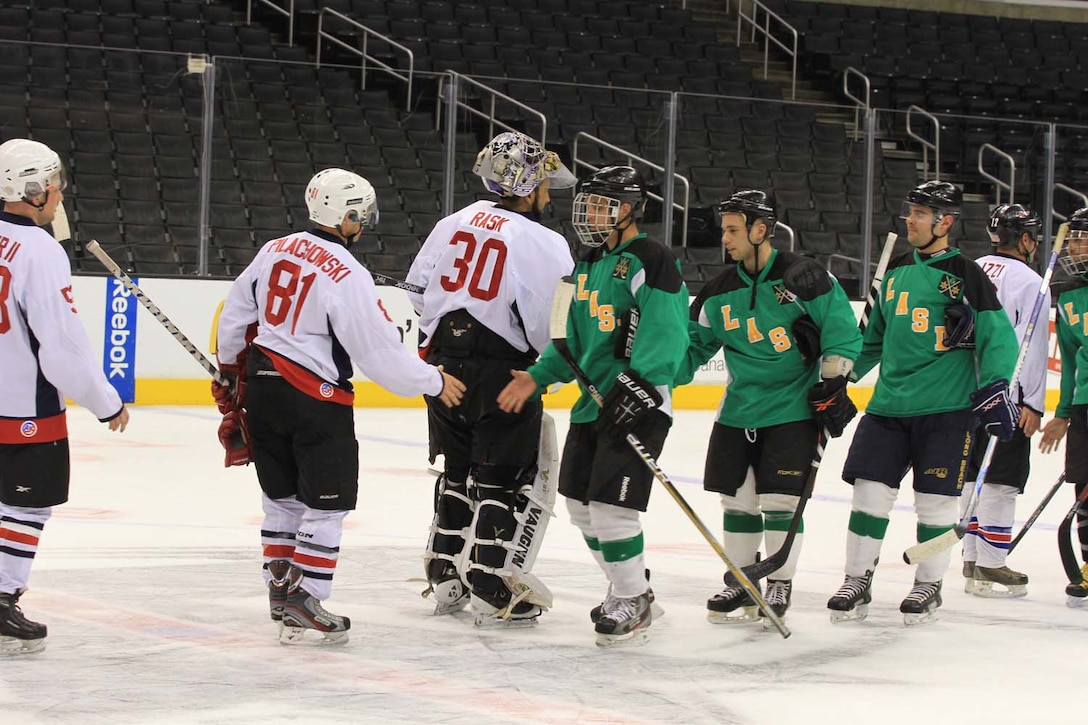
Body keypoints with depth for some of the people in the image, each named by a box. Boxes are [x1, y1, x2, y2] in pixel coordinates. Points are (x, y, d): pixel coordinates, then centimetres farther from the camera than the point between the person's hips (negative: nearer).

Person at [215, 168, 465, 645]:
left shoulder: (274, 251, 4)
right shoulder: (347, 276, -17)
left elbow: (234, 317, 13)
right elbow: (379, 351, -16)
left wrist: (231, 371, 28)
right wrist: (433, 382, -3)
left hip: (262, 388, 7)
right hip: (315, 399, -7)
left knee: (282, 496, 18)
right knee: (327, 504, 1)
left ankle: (281, 588, 23)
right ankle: (302, 605, -3)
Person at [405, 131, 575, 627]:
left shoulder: (454, 223, 6)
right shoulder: (543, 245, -14)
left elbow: (419, 292, 12)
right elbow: (556, 326, -15)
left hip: (445, 362, 7)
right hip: (502, 371, -7)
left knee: (458, 472, 20)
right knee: (508, 483, 3)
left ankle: (445, 580, 24)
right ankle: (490, 592, 1)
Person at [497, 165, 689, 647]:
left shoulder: (651, 262, -11)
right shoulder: (587, 266, 17)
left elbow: (666, 333, -20)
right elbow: (573, 340, 20)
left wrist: (636, 385, -30)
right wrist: (538, 377, 7)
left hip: (639, 403, -10)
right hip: (593, 402, 10)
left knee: (610, 506, -14)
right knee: (581, 504, 13)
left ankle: (631, 604, 1)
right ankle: (631, 589, 29)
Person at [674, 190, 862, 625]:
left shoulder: (803, 277, -12)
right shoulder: (720, 293, 4)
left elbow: (842, 330, -9)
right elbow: (695, 346, 10)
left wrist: (832, 381, -13)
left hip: (793, 408, -5)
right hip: (739, 410, 6)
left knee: (779, 500, -7)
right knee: (737, 499, 7)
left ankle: (780, 586, 4)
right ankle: (740, 583, 19)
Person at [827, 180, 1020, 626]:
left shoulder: (966, 276, -4)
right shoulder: (896, 272, 13)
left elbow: (997, 337, -6)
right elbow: (875, 338, 23)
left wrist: (993, 389, -16)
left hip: (946, 409, -5)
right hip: (889, 405, 5)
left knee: (935, 500, 0)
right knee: (870, 491, 0)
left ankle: (929, 585, 15)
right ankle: (857, 582, 8)